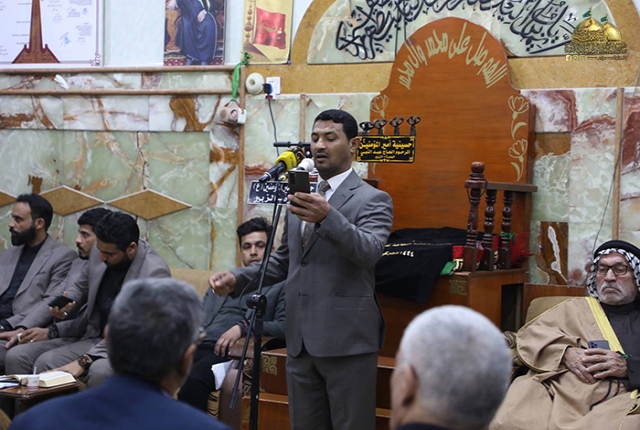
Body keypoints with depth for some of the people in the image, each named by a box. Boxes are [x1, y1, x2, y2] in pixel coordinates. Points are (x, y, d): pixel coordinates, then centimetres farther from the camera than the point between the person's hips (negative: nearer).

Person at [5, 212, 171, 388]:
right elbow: (82, 288, 18)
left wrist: (85, 360, -29)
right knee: (18, 357, -9)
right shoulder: (100, 250, -1)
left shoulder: (155, 273, -21)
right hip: (91, 335, 6)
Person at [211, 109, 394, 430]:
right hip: (300, 340, 6)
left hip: (347, 340, -6)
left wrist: (327, 217, -39)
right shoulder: (302, 199, 16)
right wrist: (237, 278, 7)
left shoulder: (373, 200, -5)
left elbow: (368, 252, -23)